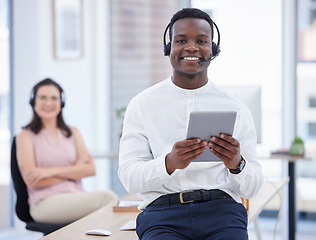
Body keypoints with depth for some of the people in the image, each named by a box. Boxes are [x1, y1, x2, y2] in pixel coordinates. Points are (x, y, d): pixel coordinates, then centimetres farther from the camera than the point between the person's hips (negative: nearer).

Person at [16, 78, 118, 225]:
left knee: (110, 197, -32)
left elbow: (90, 169, 4)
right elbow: (33, 181, -5)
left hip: (76, 197, 5)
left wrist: (52, 171, -9)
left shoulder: (72, 133, 20)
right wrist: (74, 170, -1)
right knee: (108, 198, -31)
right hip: (45, 203, -4)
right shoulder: (26, 136, 7)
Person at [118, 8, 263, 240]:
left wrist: (237, 165, -12)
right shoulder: (142, 105, 10)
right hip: (162, 210, -1)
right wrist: (169, 163, -19)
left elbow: (252, 188, 11)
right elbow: (129, 177, 1)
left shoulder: (236, 108, 12)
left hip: (221, 211, 2)